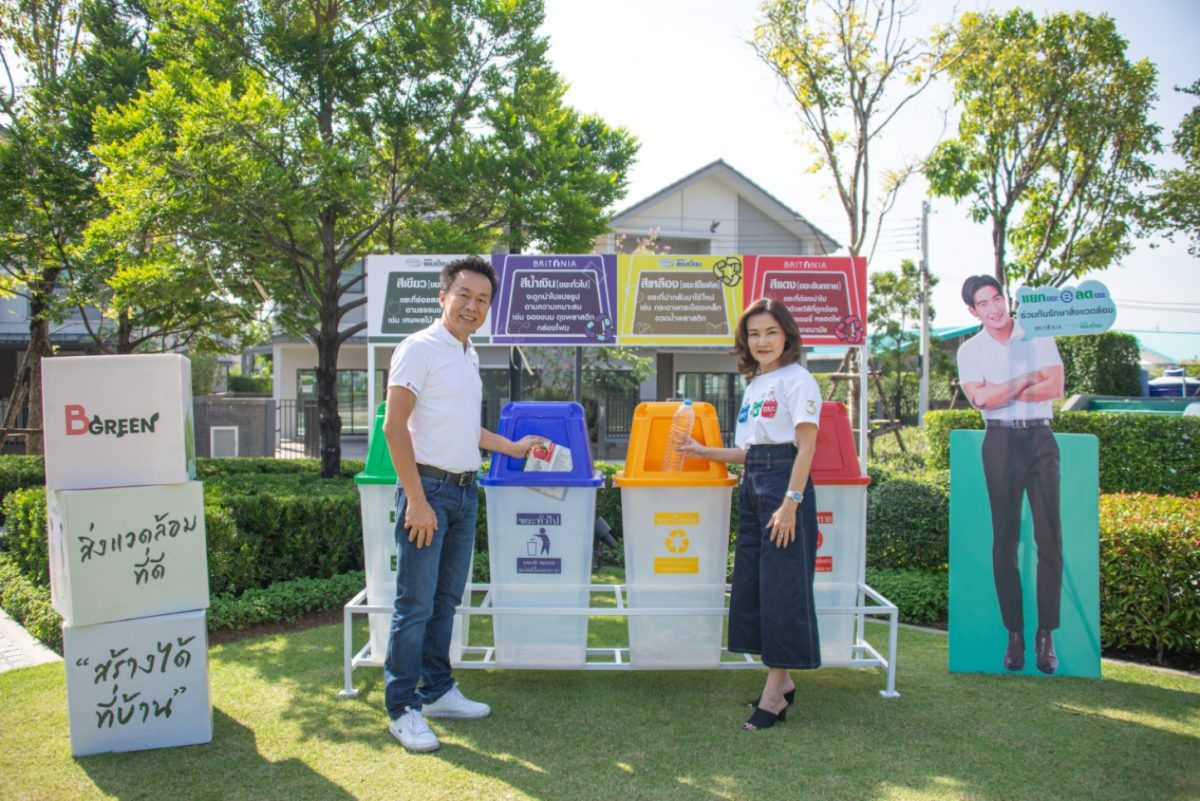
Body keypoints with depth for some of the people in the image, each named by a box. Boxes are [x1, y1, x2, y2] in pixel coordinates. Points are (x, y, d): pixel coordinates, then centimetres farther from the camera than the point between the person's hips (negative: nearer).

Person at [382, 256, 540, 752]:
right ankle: (402, 709, 7)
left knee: (446, 599, 15)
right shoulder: (420, 349, -10)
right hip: (430, 488, -8)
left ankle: (437, 692, 26)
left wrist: (512, 448, 26)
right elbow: (395, 426, -15)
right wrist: (416, 500, -19)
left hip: (465, 491, 8)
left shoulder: (469, 356, 15)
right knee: (415, 604, -3)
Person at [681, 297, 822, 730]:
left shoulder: (796, 380, -6)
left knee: (781, 584, -6)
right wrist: (704, 452, 16)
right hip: (753, 485, 9)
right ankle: (781, 679, 21)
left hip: (784, 482, -9)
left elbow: (805, 445, -14)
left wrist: (791, 502, -21)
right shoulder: (754, 385, 18)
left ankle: (776, 690, 0)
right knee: (750, 582, 9)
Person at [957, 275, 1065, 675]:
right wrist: (1026, 380, -6)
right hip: (1000, 441, 0)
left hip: (1039, 437, 0)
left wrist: (1001, 392, -7)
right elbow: (980, 398, -9)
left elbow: (1055, 387, -5)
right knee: (1005, 538, 1)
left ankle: (1045, 633, 2)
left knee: (1049, 536, -5)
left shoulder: (1038, 337, 8)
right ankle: (1015, 633, 6)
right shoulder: (970, 350, 6)